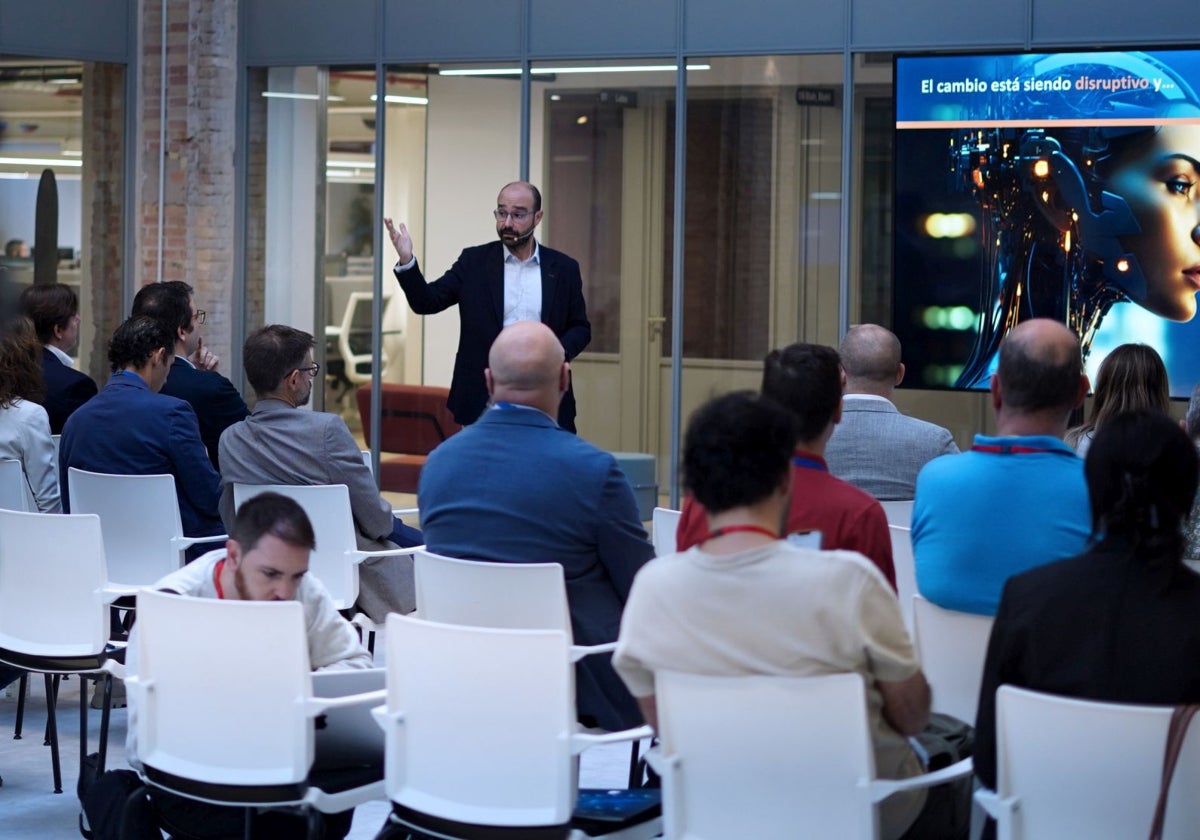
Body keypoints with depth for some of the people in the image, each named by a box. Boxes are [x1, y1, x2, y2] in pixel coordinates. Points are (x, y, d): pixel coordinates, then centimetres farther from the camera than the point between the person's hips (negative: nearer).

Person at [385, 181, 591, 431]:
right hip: (483, 402, 0)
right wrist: (406, 260, -17)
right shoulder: (474, 262, 5)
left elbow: (580, 328, 11)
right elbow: (427, 302, 0)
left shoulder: (563, 268, 6)